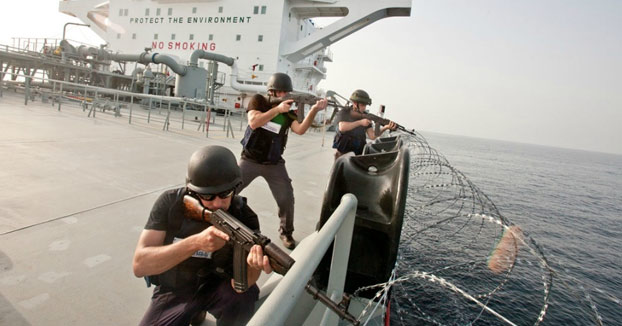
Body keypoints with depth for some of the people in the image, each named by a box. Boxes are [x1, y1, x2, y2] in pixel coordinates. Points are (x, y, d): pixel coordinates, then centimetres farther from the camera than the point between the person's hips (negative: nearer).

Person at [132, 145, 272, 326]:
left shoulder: (244, 216, -21)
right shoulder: (170, 203, -19)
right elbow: (140, 265, -27)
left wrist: (254, 263, -50)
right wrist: (196, 242, -41)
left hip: (217, 288, -1)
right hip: (174, 291, 2)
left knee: (246, 295, -30)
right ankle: (194, 311, 14)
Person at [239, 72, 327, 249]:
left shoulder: (289, 111, 0)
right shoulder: (258, 100, -4)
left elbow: (300, 129, -18)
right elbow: (253, 122, -21)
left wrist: (314, 110, -31)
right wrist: (277, 109, -28)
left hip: (274, 164, 1)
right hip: (250, 160, -1)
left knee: (287, 199, -4)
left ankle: (286, 233, 19)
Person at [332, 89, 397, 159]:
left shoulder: (366, 116, 1)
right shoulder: (344, 113, -8)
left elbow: (372, 136, -7)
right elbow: (342, 128, -28)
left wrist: (385, 127, -23)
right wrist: (360, 122, -31)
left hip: (359, 153, 3)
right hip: (343, 152, -3)